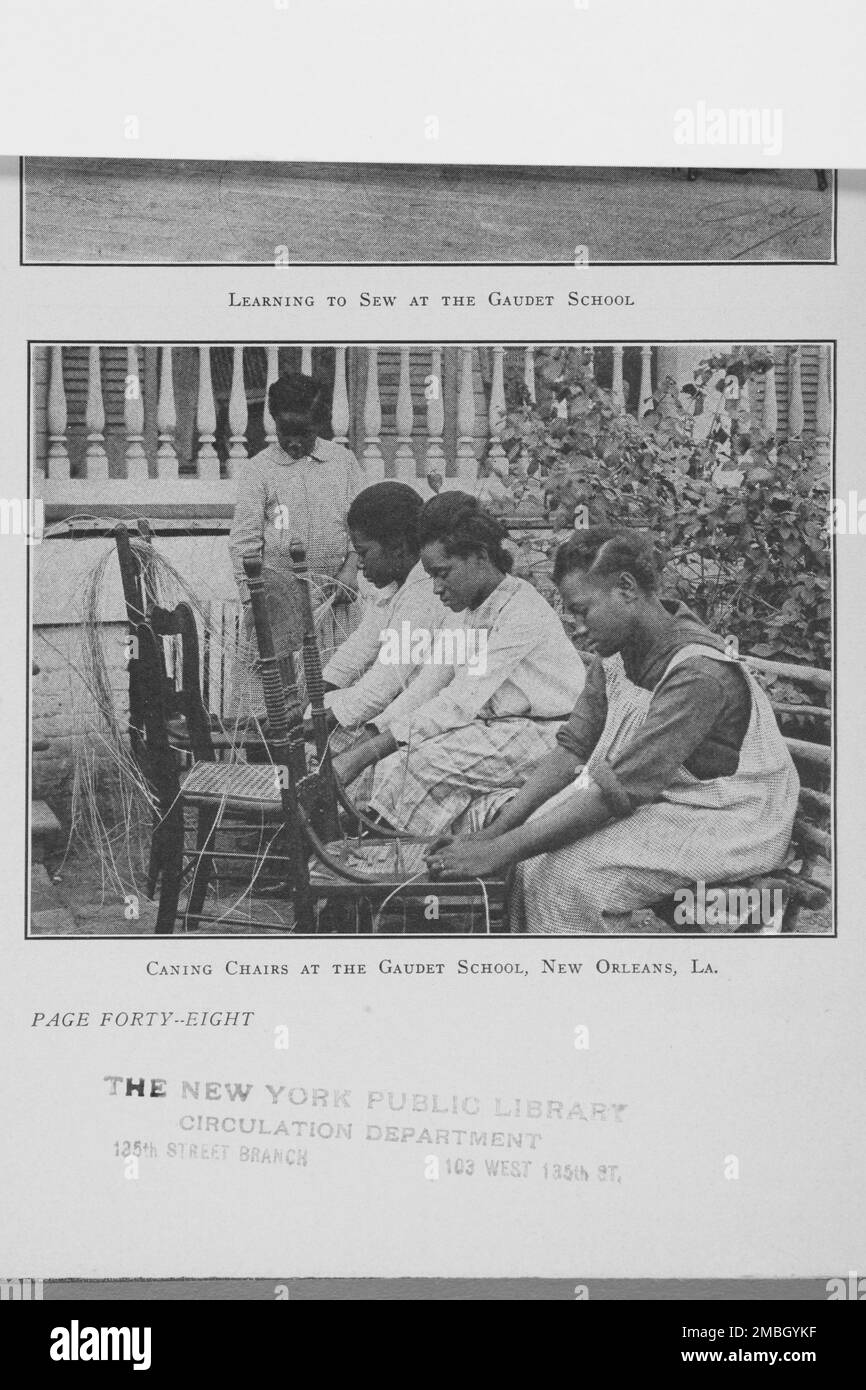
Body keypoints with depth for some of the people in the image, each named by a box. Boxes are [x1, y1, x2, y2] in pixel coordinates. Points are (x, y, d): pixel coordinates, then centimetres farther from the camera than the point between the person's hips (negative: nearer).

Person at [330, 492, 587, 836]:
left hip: (544, 734, -9)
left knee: (426, 757, -24)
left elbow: (459, 704, -25)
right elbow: (425, 687, 7)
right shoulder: (468, 612, 11)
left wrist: (362, 756, -27)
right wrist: (364, 743, -9)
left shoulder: (521, 611, -19)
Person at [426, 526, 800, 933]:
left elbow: (616, 792, -31)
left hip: (729, 827, -8)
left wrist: (500, 851, -29)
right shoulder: (615, 652, -1)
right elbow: (573, 747, 3)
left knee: (572, 870, -24)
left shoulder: (698, 674, -29)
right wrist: (494, 832, -8)